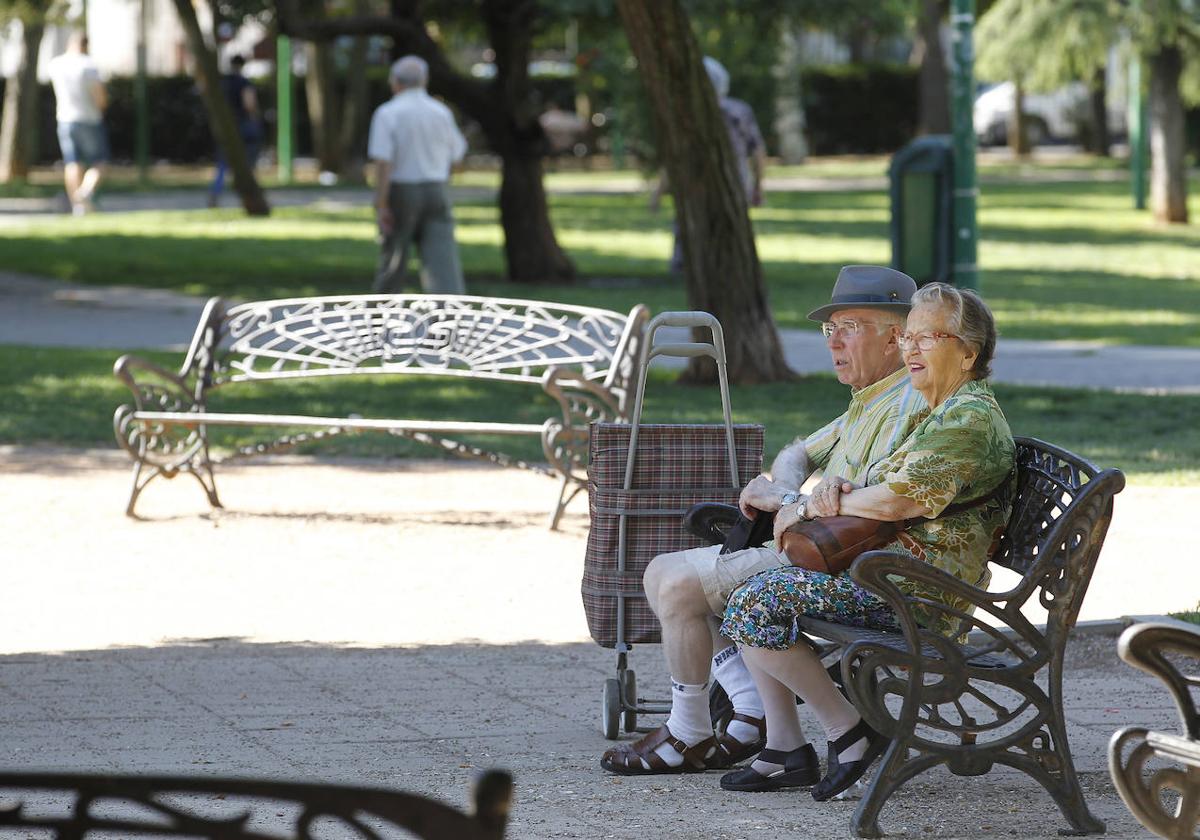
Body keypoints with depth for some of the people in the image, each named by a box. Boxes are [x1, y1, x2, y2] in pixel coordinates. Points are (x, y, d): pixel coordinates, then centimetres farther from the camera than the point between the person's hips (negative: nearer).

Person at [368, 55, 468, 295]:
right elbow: (456, 153, 17)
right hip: (436, 191, 2)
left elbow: (383, 162, -17)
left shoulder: (387, 113, -9)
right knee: (442, 258, -6)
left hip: (400, 193, -2)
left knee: (393, 259, 12)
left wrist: (381, 206, -16)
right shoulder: (441, 113, 3)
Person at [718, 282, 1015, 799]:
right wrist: (841, 492, -3)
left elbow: (898, 500, -22)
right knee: (753, 595, 11)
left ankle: (848, 731, -10)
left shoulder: (970, 417, -13)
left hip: (918, 593, -11)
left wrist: (812, 508, -8)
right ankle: (785, 751, 6)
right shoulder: (942, 413, 22)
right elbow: (883, 487, 22)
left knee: (756, 603, -19)